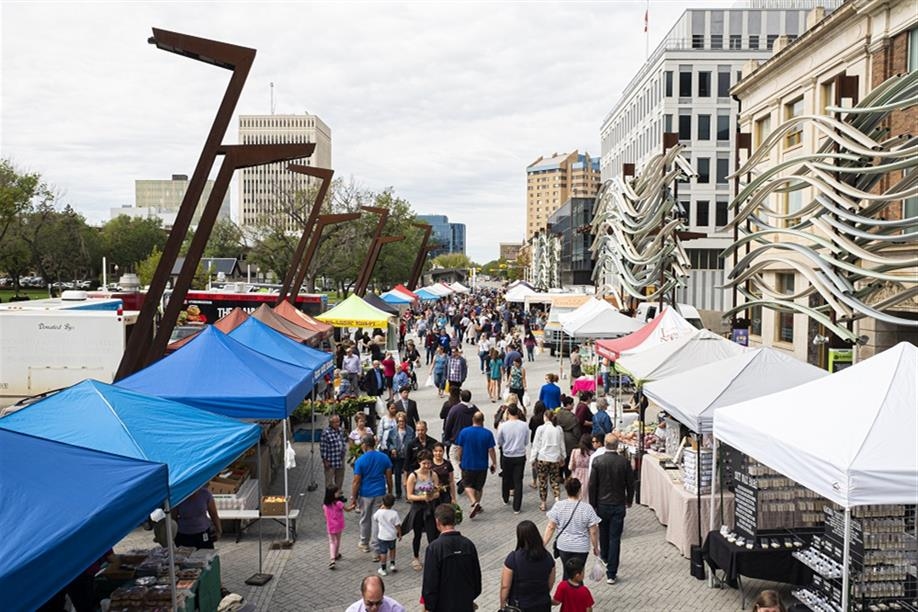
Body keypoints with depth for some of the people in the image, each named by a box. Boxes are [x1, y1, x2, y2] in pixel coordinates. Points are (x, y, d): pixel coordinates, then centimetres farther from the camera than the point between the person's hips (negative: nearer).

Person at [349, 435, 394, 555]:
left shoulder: (360, 461, -13)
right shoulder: (384, 458, -3)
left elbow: (356, 482, -11)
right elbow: (389, 478, 1)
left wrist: (353, 498, -3)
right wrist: (390, 493, 12)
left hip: (365, 494, -2)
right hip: (380, 493, 2)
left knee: (365, 519, 16)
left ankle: (364, 543, 32)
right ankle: (376, 547, 5)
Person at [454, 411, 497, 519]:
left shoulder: (464, 432, -8)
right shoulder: (488, 434, -11)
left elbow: (459, 448, -3)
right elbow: (491, 450, -9)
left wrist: (459, 460, 12)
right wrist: (494, 463, 3)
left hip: (467, 464, 0)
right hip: (482, 465, 0)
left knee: (468, 485, 13)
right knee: (479, 486, 18)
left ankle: (474, 503, -9)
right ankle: (477, 506, 27)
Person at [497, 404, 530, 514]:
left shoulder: (503, 426, -15)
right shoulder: (524, 425, -11)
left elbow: (499, 442, -3)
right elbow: (526, 442, 1)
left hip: (507, 456, 0)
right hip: (520, 456, 0)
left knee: (506, 479, 21)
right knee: (518, 481, 6)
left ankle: (506, 499, 42)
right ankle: (516, 507, 7)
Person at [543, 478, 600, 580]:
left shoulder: (558, 506, -11)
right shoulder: (587, 508, -16)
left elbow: (551, 527, -8)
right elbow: (593, 531, -10)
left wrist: (543, 544, 1)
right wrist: (596, 547, 4)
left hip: (563, 546, 2)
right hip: (581, 548, -2)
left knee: (567, 572, 20)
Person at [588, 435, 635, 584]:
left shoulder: (597, 461, -11)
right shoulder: (624, 462, -10)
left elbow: (592, 485, -8)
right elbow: (630, 484, -1)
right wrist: (629, 501, 16)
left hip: (602, 504, 1)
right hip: (618, 505, -1)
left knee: (603, 533, 24)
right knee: (615, 538, 1)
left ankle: (604, 557, 48)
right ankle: (611, 573, 0)